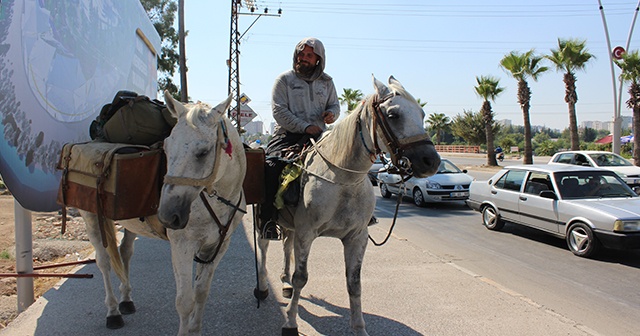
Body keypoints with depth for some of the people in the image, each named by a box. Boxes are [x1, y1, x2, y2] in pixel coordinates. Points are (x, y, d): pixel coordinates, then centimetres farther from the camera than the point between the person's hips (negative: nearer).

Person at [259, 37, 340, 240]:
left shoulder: (326, 82, 16)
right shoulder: (284, 79, 4)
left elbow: (334, 105, 24)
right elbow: (279, 111, -5)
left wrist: (332, 113, -3)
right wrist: (305, 127, -15)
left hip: (318, 136, 4)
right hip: (288, 134, -3)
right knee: (272, 166, -29)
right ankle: (267, 218, -19)